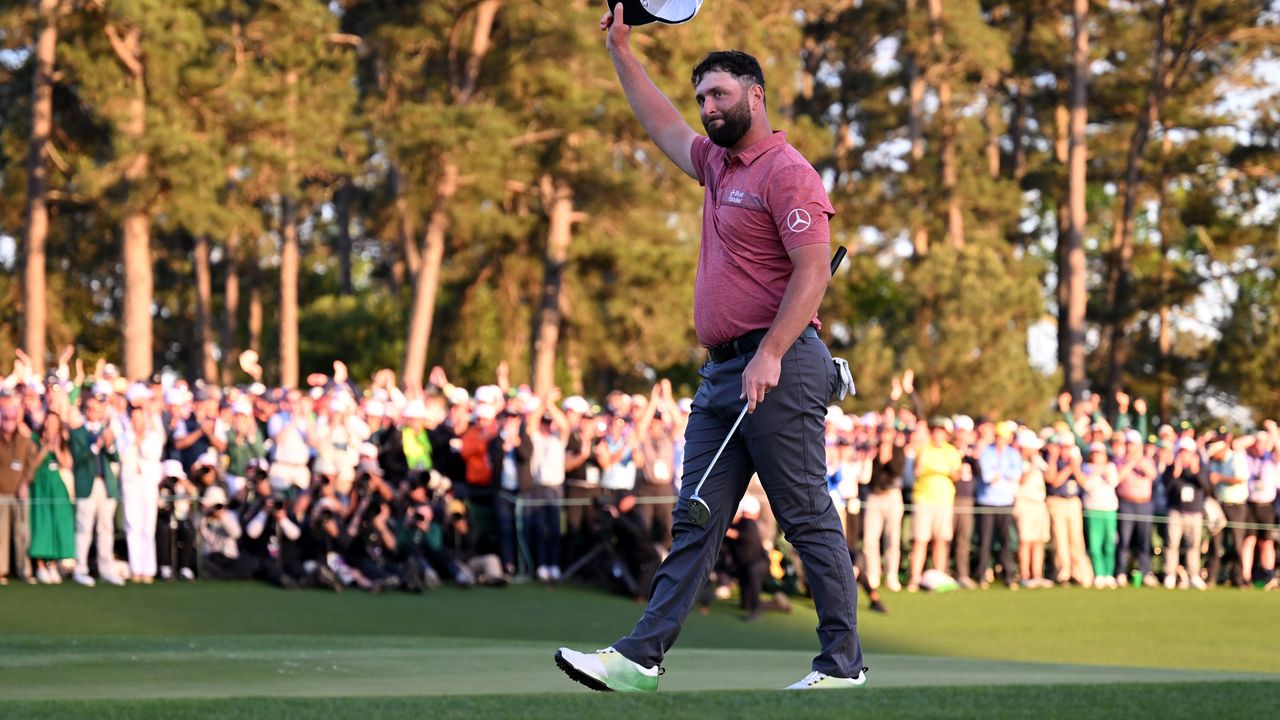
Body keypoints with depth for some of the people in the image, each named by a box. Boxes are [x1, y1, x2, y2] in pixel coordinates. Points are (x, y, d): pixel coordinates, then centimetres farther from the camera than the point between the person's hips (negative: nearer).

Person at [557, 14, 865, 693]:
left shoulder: (787, 172, -9)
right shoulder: (718, 165, 19)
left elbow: (813, 272, -17)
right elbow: (663, 126, 37)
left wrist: (770, 355, -24)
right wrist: (621, 51, 35)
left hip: (777, 370, -9)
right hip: (721, 375, 9)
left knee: (808, 520, -5)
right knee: (695, 523, 5)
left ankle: (842, 663, -1)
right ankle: (640, 657, 2)